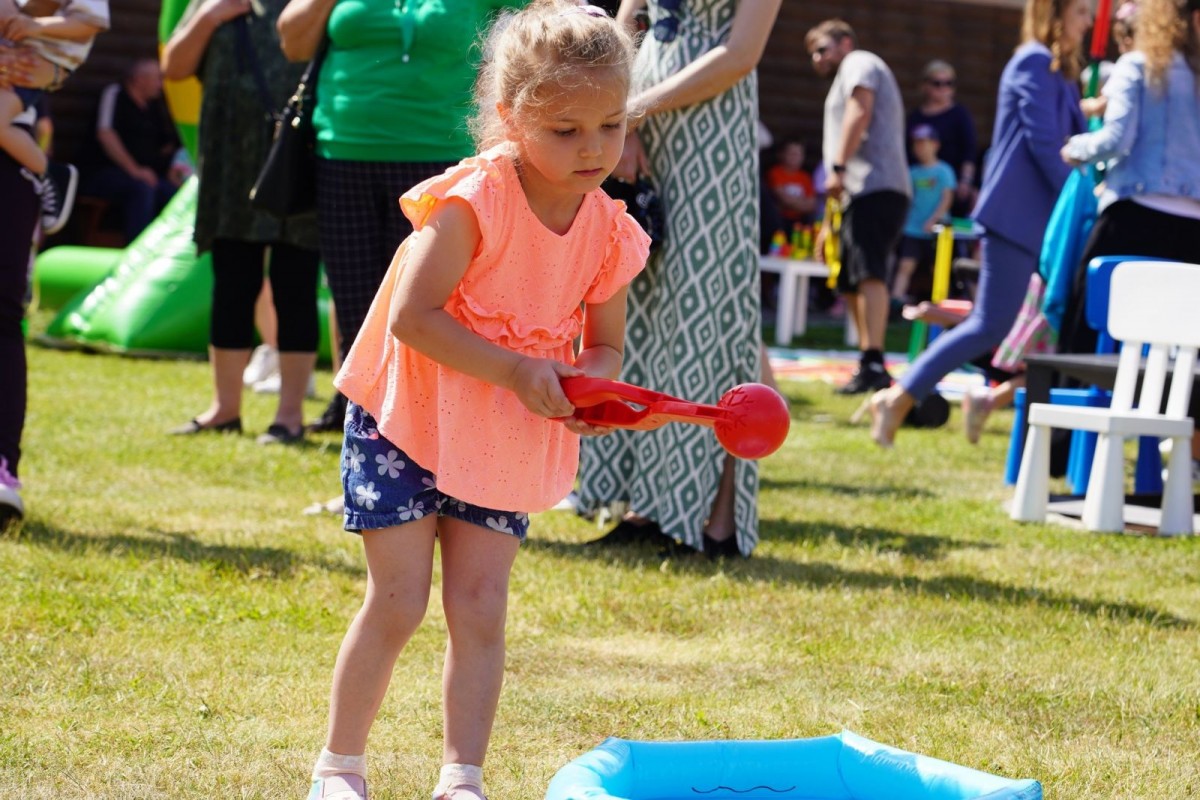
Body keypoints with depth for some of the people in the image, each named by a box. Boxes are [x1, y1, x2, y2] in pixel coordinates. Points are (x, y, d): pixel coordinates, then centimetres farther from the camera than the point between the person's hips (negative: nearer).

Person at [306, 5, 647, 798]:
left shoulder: (609, 232, -4)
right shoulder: (475, 201, -22)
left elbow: (605, 346, 8)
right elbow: (411, 316, -25)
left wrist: (587, 386, -16)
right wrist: (518, 371, -28)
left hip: (509, 447, 5)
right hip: (406, 423, -5)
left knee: (480, 606, 1)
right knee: (399, 601, -3)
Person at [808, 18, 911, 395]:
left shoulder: (858, 63, 7)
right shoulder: (846, 81, 34)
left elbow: (860, 111, -12)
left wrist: (837, 167, -19)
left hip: (875, 187, -11)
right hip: (861, 194, 11)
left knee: (868, 273, -21)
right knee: (851, 283, 11)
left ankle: (873, 364, -31)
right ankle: (868, 368, 11)